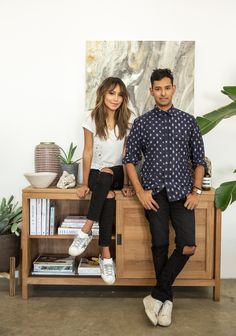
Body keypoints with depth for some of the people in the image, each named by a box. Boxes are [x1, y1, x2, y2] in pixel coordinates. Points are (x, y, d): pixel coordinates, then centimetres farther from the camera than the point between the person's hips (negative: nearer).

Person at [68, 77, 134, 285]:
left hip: (117, 173, 1)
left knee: (106, 176, -35)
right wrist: (85, 183, -13)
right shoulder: (92, 119, -6)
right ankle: (106, 255, -30)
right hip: (96, 172, -1)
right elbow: (88, 153, -8)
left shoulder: (127, 120, -4)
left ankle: (86, 231, -26)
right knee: (108, 196, -33)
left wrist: (126, 183, -14)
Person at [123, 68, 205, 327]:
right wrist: (140, 191, -5)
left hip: (182, 191, 1)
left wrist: (196, 191, 0)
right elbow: (130, 159, 5)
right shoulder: (142, 123, 5)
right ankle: (167, 298, 20)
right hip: (154, 192, -1)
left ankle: (157, 295, 6)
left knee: (188, 245, -10)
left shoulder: (188, 121, 8)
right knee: (160, 244, 0)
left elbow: (199, 159, 11)